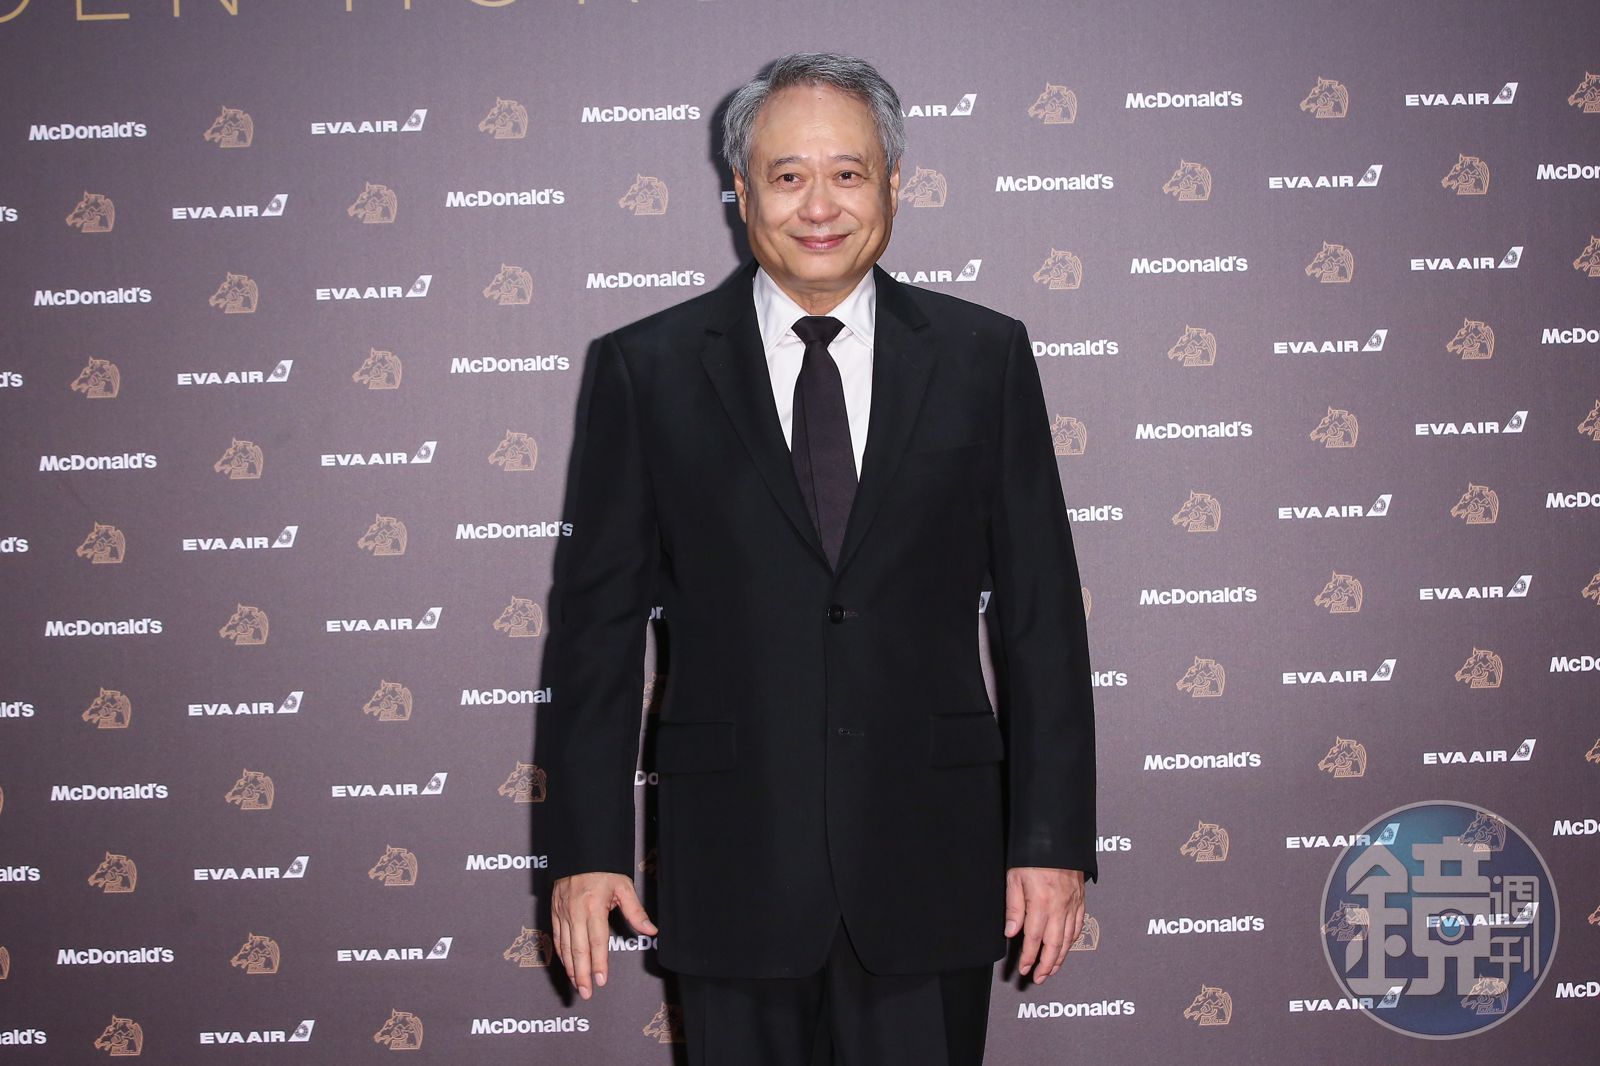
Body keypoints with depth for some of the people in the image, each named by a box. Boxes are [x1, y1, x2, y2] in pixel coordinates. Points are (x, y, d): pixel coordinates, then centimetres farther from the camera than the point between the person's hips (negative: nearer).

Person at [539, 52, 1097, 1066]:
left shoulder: (983, 355, 3)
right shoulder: (650, 368, 1)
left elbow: (1040, 609, 3)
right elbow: (601, 614, 2)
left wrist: (1054, 838, -1)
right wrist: (587, 848, -3)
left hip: (929, 859, 1)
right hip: (731, 859, 0)